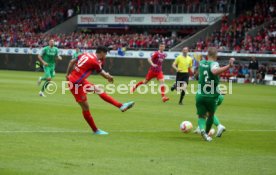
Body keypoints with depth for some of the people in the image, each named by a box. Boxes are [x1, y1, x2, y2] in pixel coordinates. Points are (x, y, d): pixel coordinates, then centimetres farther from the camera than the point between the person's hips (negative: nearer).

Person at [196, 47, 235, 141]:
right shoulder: (214, 64, -13)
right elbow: (215, 71, -38)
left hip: (200, 95, 3)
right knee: (211, 115, 20)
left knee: (201, 116, 8)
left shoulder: (201, 63, 4)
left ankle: (202, 129, -20)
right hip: (211, 96, -3)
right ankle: (207, 133, 29)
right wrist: (229, 66, -43)